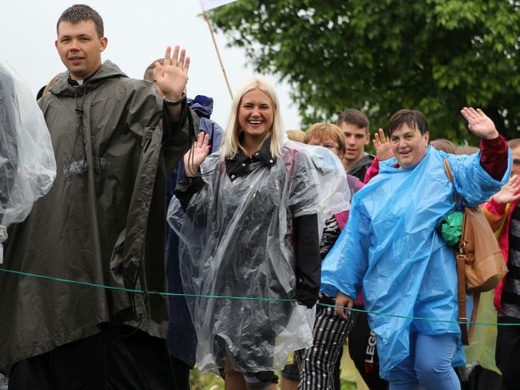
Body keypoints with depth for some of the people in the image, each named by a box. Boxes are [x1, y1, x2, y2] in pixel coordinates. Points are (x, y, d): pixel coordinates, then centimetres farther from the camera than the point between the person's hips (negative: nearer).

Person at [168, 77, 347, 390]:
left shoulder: (293, 160, -2)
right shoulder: (219, 164, 12)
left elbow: (306, 226, -6)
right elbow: (199, 216, 7)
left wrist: (308, 284, -12)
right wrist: (192, 173, -4)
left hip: (268, 278, -5)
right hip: (226, 278, 5)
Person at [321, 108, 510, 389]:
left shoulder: (446, 169, 5)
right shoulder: (377, 187, 13)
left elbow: (486, 176, -11)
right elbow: (356, 240, 16)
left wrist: (491, 140, -29)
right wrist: (343, 286, 15)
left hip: (436, 293, -4)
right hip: (390, 297, 4)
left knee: (433, 367, -14)